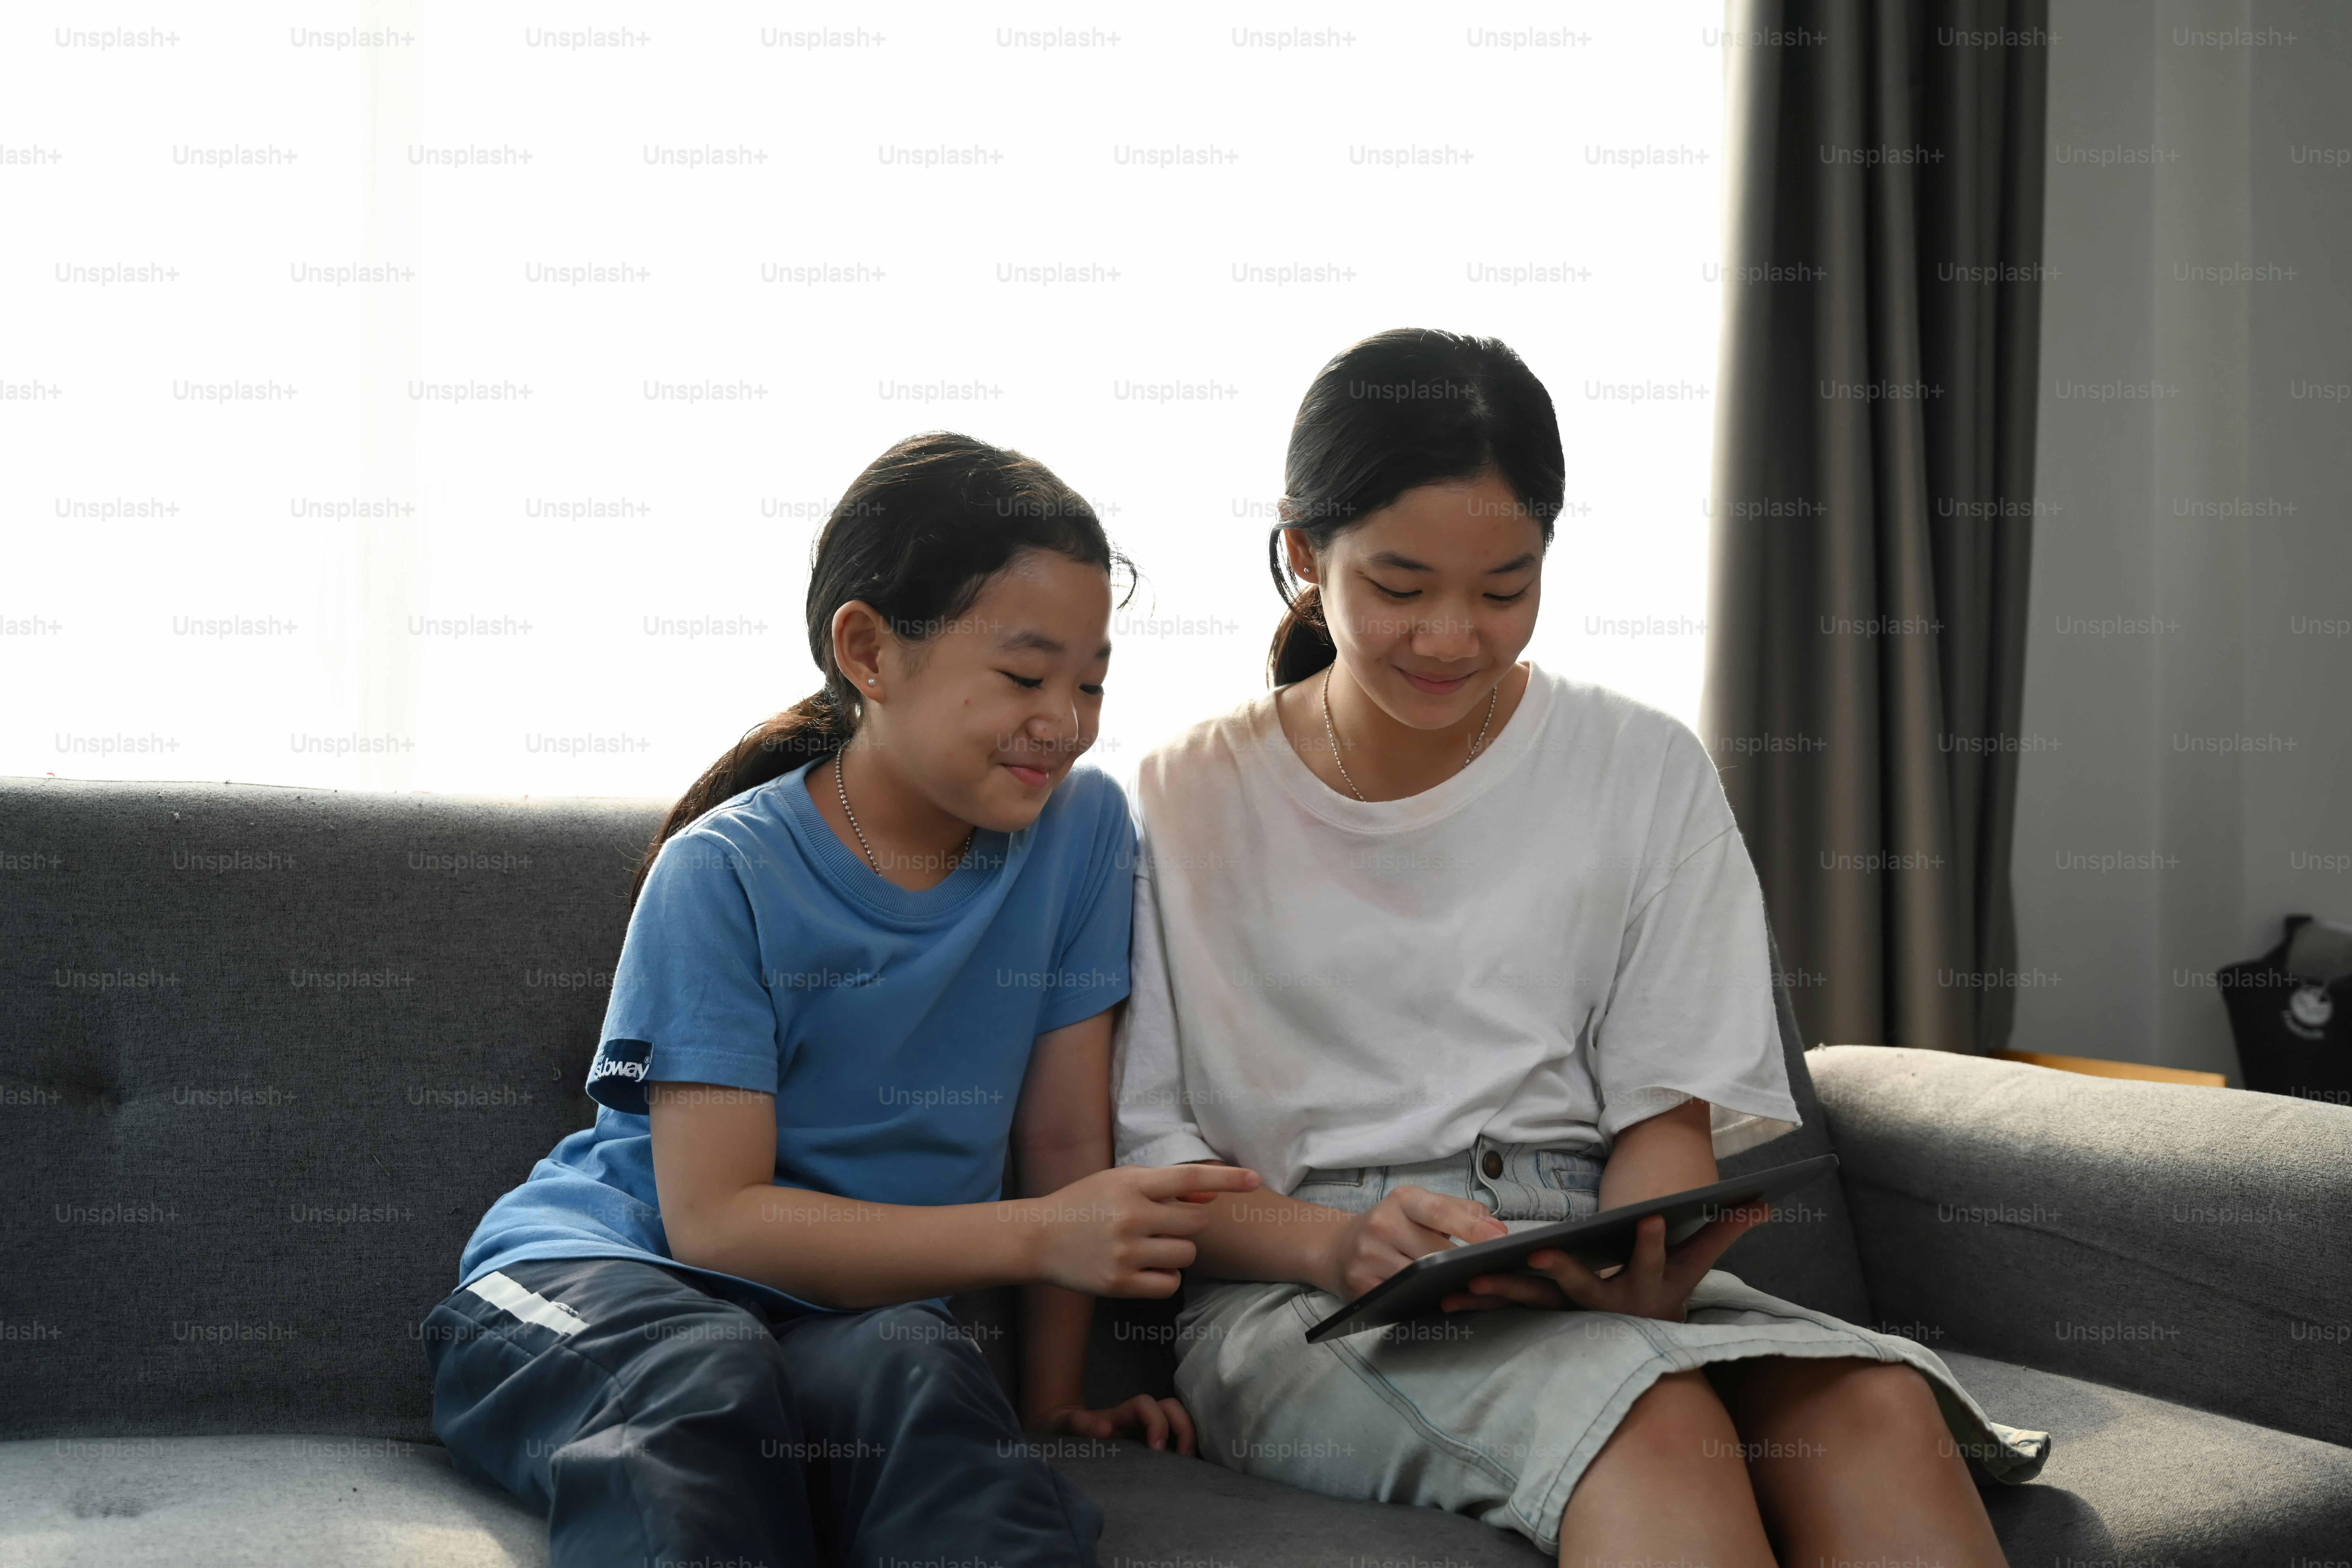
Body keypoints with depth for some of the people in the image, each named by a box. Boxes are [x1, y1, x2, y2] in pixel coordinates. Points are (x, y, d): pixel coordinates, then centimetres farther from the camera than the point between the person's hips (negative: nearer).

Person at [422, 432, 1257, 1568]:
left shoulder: (1081, 831, 1)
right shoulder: (726, 874, -10)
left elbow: (1065, 1140, 7)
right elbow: (714, 1219, -15)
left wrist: (1053, 1398, 4)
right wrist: (1038, 1237, -21)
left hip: (854, 1307, 2)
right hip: (610, 1264, -2)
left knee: (916, 1371, -35)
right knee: (699, 1376, -37)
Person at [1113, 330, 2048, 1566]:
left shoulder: (1643, 772, 11)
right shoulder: (1181, 807, 5)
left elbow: (1671, 1099, 6)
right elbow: (1133, 1149, 1)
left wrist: (1636, 1265, -17)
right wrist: (1338, 1244, -19)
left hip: (1595, 1286, 3)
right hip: (1297, 1304, -3)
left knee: (1879, 1412, -29)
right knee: (1651, 1421, -35)